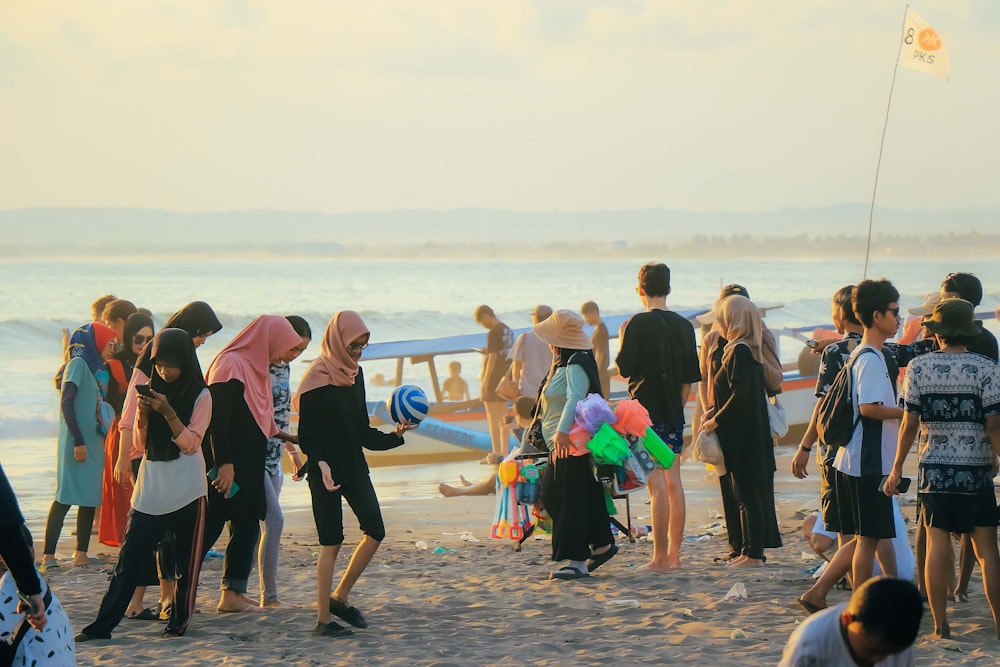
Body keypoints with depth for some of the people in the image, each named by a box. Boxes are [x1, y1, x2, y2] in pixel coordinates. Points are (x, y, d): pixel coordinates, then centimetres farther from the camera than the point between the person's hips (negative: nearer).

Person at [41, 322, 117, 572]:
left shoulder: (95, 369, 18)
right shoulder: (78, 364, -8)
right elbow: (66, 403, -16)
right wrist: (78, 441, -20)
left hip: (93, 444, 9)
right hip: (77, 444, -9)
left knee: (90, 499, 7)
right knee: (65, 497, -12)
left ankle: (81, 554, 10)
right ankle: (48, 555, -14)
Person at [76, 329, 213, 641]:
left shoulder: (200, 396, -2)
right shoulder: (153, 391, 10)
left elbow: (190, 443, -9)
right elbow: (141, 443, 8)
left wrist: (167, 412, -21)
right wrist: (143, 413, -10)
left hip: (186, 492, -3)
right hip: (150, 489, 4)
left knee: (185, 561, 1)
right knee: (129, 556, -1)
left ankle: (178, 621, 12)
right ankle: (103, 624, -2)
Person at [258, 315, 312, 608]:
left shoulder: (283, 367, 12)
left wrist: (294, 453, 25)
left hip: (273, 457, 9)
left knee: (265, 525, 7)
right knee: (274, 521, -13)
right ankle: (269, 596, -9)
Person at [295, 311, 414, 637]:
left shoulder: (355, 373, 10)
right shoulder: (317, 377, -12)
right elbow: (307, 433, -14)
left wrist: (394, 435, -1)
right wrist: (320, 464, -27)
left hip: (354, 465, 7)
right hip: (326, 469, -7)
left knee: (375, 530, 3)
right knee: (332, 542, -5)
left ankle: (340, 597, 17)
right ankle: (323, 619, 3)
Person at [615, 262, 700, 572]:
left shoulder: (639, 324, -12)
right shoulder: (684, 326, 7)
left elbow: (624, 368, -10)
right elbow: (690, 377, 12)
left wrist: (623, 339, 5)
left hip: (647, 411, -6)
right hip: (673, 413, 6)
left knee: (656, 484, -7)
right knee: (673, 482, 11)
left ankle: (660, 558, -8)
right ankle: (674, 554, 15)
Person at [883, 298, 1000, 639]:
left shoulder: (919, 367, -1)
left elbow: (910, 424, 0)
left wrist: (896, 469, 8)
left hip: (934, 469, 1)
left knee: (937, 544, 2)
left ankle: (940, 624, 1)